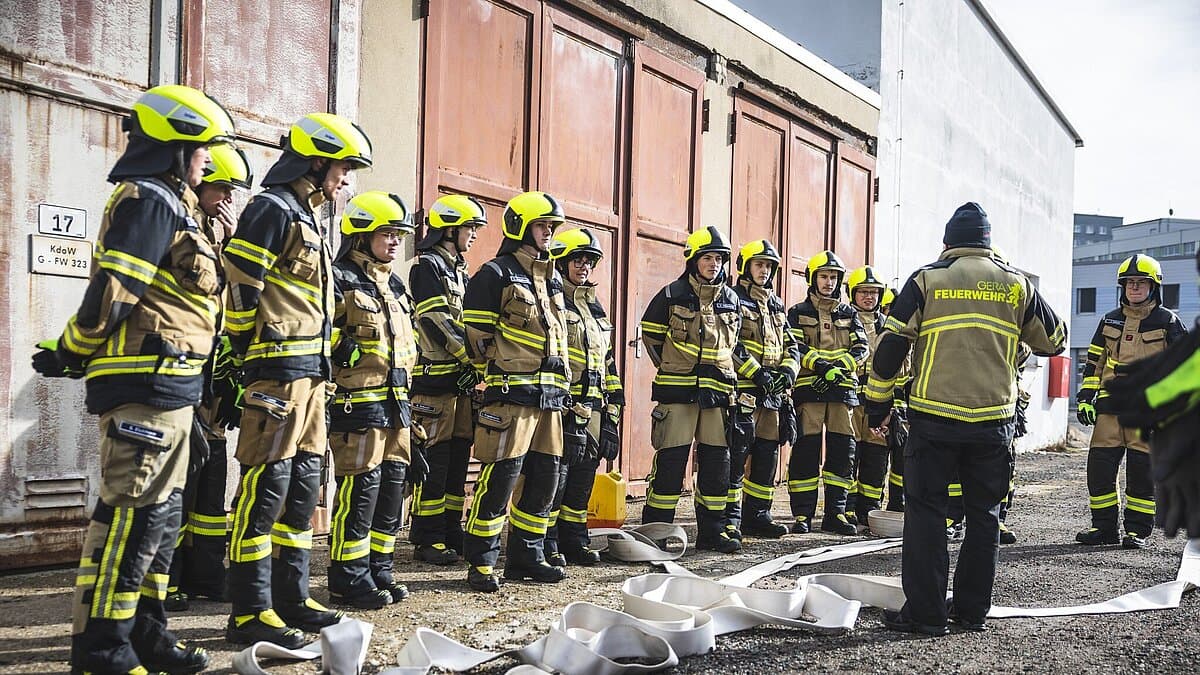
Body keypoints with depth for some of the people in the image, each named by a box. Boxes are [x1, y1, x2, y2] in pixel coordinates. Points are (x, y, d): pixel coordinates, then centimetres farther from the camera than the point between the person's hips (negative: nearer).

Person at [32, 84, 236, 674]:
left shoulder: (168, 203, 20)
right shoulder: (149, 201, -12)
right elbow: (111, 291, -18)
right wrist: (70, 355, -7)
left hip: (166, 388, 10)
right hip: (145, 384, -10)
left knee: (160, 511, 14)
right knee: (131, 511, -8)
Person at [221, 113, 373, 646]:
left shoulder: (308, 218, 22)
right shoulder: (272, 210, -8)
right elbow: (240, 289, -15)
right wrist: (251, 359, -10)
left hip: (310, 373, 10)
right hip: (278, 370, -10)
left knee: (303, 487, 12)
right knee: (266, 487, -7)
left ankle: (290, 597, 21)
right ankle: (250, 612, -2)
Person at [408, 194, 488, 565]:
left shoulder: (460, 272, 22)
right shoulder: (427, 267, -6)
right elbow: (439, 323, -16)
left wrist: (475, 362, 5)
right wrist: (476, 358, -18)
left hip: (462, 378, 9)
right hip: (435, 378, -9)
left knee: (458, 455, 10)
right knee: (434, 457, -6)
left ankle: (451, 530, 18)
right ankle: (426, 539, -1)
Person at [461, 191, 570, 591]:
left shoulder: (551, 280, 22)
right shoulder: (496, 274, -3)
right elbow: (477, 333, -7)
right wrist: (496, 374, -4)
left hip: (549, 394, 8)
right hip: (511, 392, -8)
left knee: (544, 477, 9)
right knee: (501, 476, -10)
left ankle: (526, 557, 20)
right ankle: (481, 563, -2)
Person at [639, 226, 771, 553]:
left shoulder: (731, 301, 14)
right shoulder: (672, 295, -1)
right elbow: (651, 337, 6)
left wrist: (757, 373, 14)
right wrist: (674, 368, 8)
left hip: (717, 392, 5)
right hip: (677, 391, -5)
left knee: (716, 462, 6)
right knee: (671, 461, -5)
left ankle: (712, 530, 15)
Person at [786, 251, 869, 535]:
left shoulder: (849, 314, 17)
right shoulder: (798, 313, 9)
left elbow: (860, 349, 5)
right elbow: (795, 348, -5)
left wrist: (838, 367, -14)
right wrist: (820, 364, -21)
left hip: (843, 387, 3)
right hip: (809, 387, -3)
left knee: (842, 450, 2)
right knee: (806, 450, -5)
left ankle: (835, 513, 10)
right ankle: (802, 514, 0)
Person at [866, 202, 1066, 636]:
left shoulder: (927, 280, 0)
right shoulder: (1016, 285, 7)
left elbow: (891, 345, -3)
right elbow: (1054, 342, 19)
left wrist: (877, 404, 6)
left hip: (934, 418, -2)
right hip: (994, 420, 3)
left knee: (926, 511, 3)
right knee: (983, 514, 13)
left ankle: (925, 613, 2)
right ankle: (972, 611, 18)